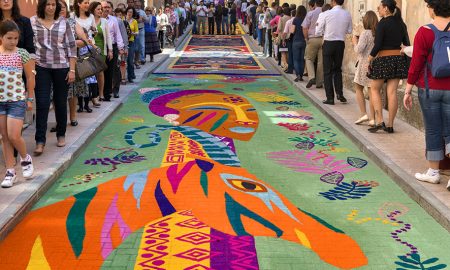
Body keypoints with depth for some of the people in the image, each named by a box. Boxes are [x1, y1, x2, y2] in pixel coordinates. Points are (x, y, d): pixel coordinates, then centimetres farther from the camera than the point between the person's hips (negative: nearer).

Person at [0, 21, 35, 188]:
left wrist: (30, 99, 4)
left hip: (17, 100, -3)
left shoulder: (22, 54, -5)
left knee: (14, 136, -8)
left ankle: (25, 158, 21)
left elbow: (30, 77, 2)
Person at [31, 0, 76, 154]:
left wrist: (72, 69, -2)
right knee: (42, 103, -5)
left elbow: (71, 47, 3)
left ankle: (61, 135, 26)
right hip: (41, 67, -1)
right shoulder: (33, 22, 1)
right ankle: (40, 141, -2)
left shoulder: (63, 23, 3)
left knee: (61, 103, 9)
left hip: (61, 67, 1)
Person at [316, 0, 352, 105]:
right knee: (338, 69, 20)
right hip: (340, 44, 3)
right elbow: (350, 31, 8)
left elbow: (318, 32, -8)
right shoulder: (347, 14, -4)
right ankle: (339, 93, 10)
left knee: (328, 71, 5)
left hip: (328, 43, -3)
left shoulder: (326, 14, -13)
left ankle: (330, 98, 4)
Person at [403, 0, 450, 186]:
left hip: (430, 88, -2)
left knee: (433, 130, 8)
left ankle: (433, 172, 18)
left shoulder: (424, 33, -10)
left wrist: (408, 91, -1)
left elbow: (416, 64, -8)